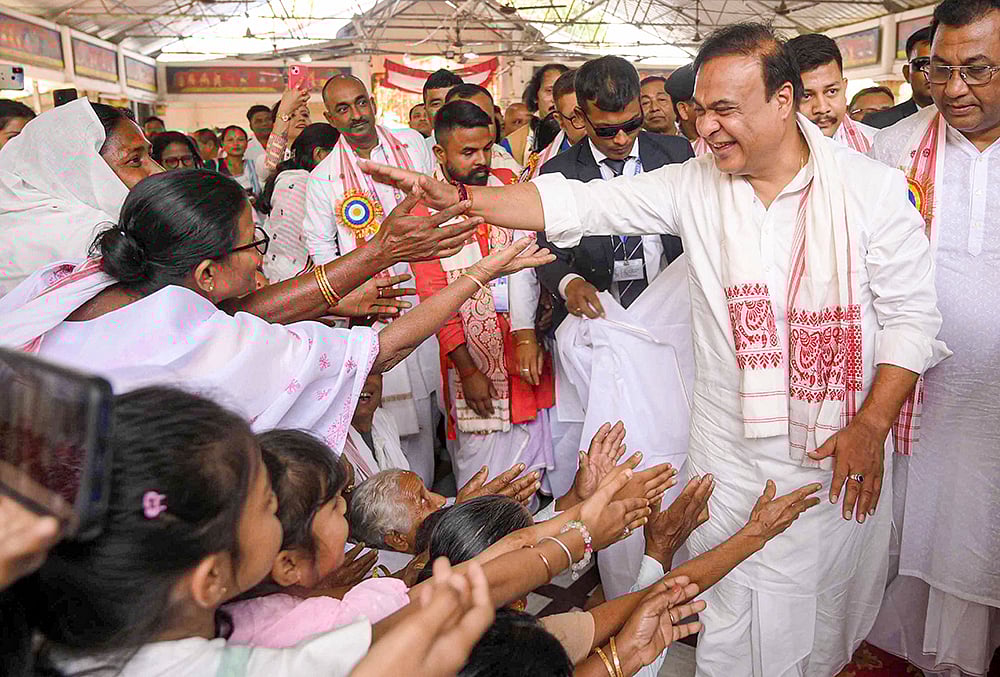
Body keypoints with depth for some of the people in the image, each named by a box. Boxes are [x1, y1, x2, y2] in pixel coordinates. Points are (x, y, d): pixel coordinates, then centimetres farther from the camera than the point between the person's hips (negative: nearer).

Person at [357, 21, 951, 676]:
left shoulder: (872, 187, -7)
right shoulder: (694, 185, -3)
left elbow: (911, 315, -5)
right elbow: (576, 203, -7)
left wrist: (871, 426, -14)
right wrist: (457, 197, -16)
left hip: (841, 449, -1)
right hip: (732, 453, 2)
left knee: (829, 606, 15)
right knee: (730, 621, 12)